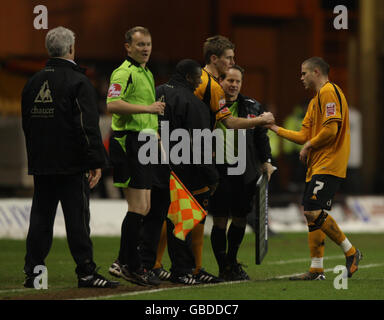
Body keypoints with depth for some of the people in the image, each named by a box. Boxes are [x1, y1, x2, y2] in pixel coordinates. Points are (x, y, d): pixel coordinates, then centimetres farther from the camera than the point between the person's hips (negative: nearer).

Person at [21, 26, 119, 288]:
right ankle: (86, 273, -4)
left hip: (40, 163, 6)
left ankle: (33, 272, 9)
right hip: (71, 163, -6)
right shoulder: (78, 82, -10)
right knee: (77, 217, -4)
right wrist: (96, 162, -14)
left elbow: (27, 123, 18)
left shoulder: (34, 82, 11)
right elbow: (88, 126, -16)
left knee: (40, 217, 9)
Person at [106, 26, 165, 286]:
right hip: (128, 141, -10)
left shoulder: (147, 74, 21)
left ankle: (124, 263, 16)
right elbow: (113, 104, -26)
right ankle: (130, 265, -8)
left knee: (144, 207, 10)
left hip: (144, 143, 10)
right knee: (138, 208, -12)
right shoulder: (124, 72, -10)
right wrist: (148, 108, -27)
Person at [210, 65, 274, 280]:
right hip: (219, 172, -3)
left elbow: (261, 137, 15)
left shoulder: (252, 107, 9)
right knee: (220, 221, -3)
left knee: (240, 219, 8)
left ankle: (232, 261, 28)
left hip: (245, 173, 3)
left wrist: (266, 161, 9)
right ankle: (224, 268, 8)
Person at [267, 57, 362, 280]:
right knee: (311, 214, 5)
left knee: (315, 212, -18)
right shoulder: (315, 100, 23)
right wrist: (274, 128, 21)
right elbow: (304, 136, 20)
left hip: (328, 165, -10)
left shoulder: (329, 92, -9)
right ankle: (316, 270, 6)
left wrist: (308, 145, -8)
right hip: (317, 166, 10)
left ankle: (350, 252, -5)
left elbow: (331, 129, -18)